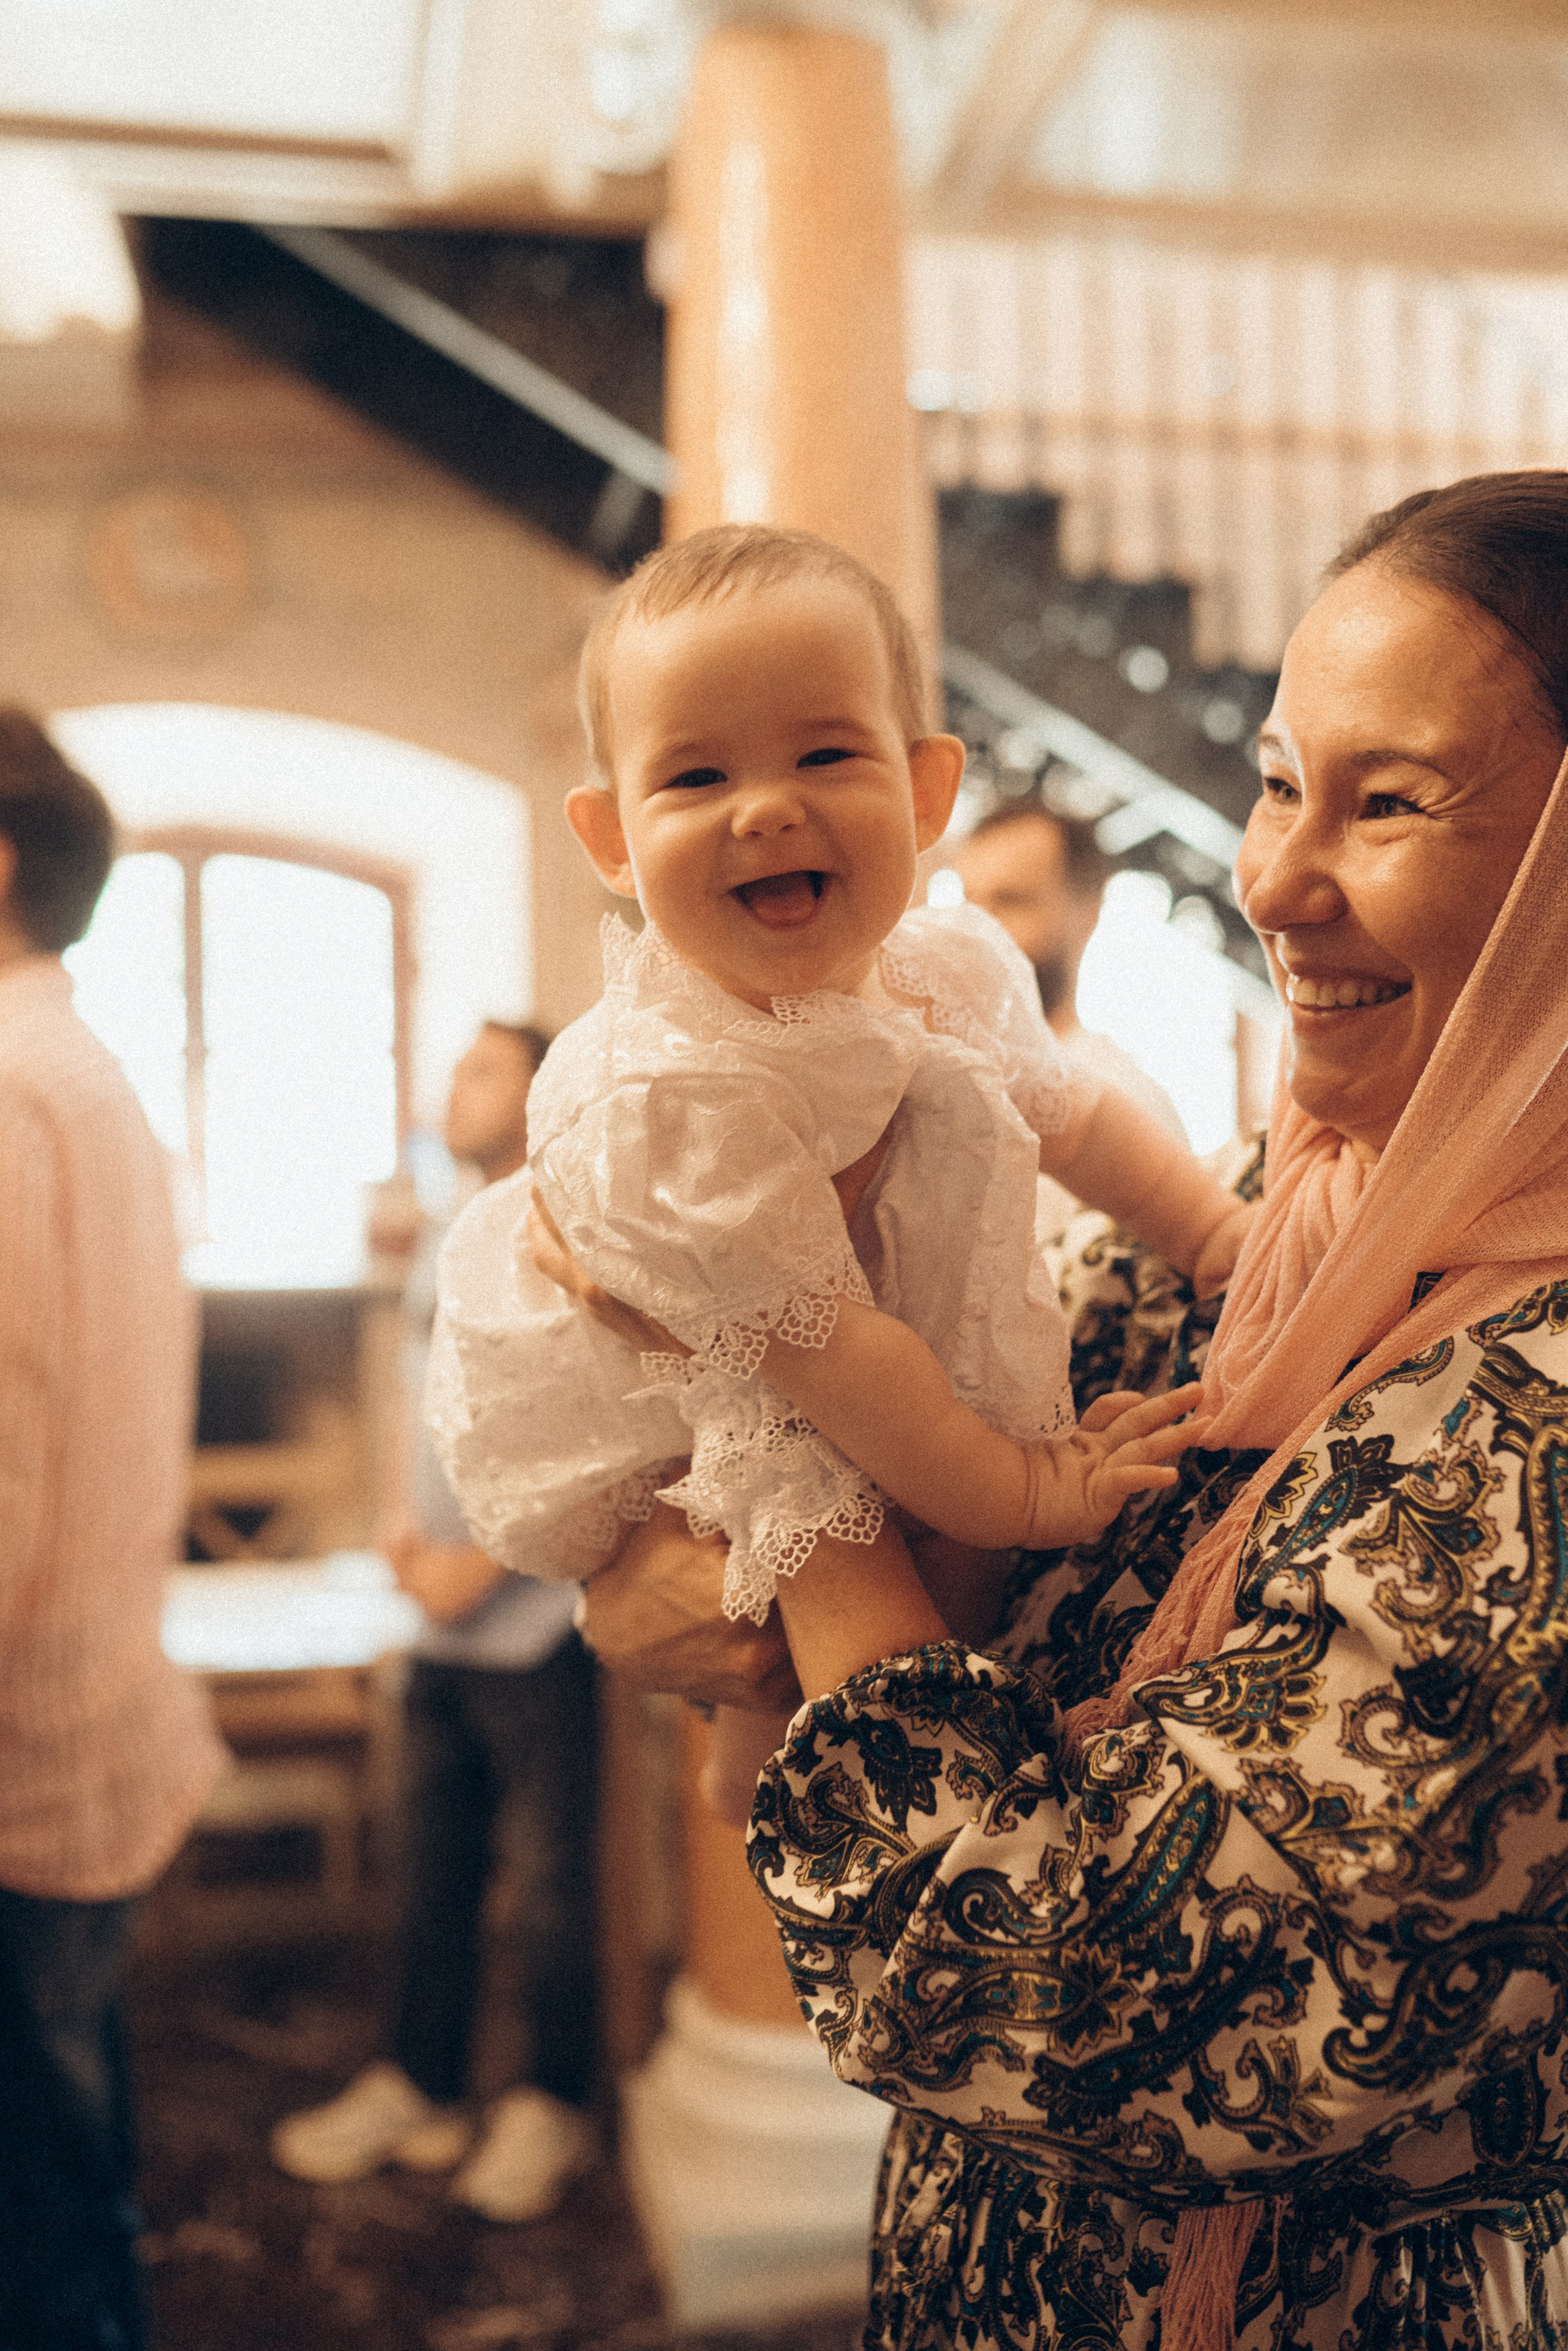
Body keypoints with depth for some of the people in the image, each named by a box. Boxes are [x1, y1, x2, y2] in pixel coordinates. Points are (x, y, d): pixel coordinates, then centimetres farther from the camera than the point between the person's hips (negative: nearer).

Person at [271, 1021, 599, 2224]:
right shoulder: (444, 1253, 12)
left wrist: (481, 1565, -15)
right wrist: (408, 1524, 4)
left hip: (539, 1623, -7)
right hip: (443, 1626, 7)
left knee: (560, 1875, 7)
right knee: (434, 1865, 17)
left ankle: (553, 2105, 24)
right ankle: (416, 2089, 33)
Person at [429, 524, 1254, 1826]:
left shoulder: (957, 969, -11)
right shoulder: (672, 1098, -36)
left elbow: (1067, 1112, 10)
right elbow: (823, 1358, -32)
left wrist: (1224, 1232, 6)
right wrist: (1017, 1497, -24)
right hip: (645, 1461, -7)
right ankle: (772, 1738, 10)